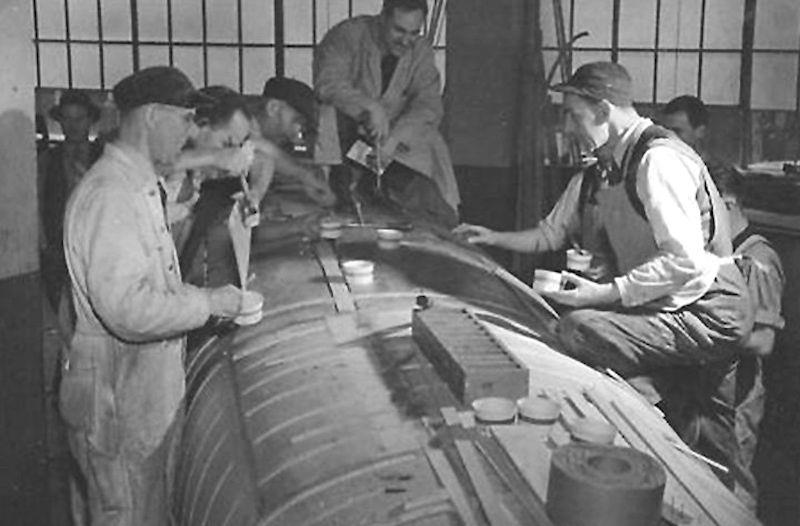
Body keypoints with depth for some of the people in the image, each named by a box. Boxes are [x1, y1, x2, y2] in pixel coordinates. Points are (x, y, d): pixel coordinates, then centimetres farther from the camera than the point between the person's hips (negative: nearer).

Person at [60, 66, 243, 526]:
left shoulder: (142, 186, 13)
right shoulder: (109, 195, -22)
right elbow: (128, 309, -30)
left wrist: (204, 297, 7)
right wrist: (208, 303, -19)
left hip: (152, 393, 10)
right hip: (118, 402, -10)